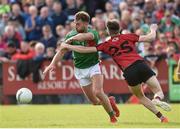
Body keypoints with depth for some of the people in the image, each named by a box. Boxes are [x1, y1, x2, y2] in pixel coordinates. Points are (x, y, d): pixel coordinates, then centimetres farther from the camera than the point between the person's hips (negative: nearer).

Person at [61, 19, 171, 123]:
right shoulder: (128, 37, 16)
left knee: (140, 96, 24)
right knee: (159, 92, 6)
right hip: (140, 64, 0)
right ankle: (157, 99, -32)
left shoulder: (107, 45, 16)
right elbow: (150, 38, 13)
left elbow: (85, 49, 18)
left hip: (129, 72, 0)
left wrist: (68, 46, 30)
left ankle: (161, 117, 9)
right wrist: (153, 29, 35)